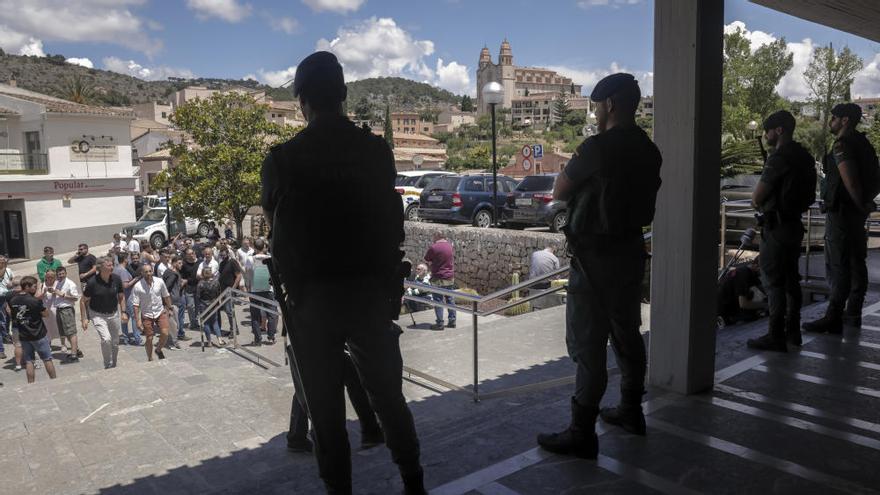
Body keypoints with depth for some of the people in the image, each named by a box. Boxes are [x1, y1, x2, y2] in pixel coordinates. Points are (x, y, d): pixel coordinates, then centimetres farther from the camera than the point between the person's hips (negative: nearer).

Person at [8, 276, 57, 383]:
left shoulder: (12, 300, -2)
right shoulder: (35, 301, -20)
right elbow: (46, 314, -13)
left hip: (23, 336, 5)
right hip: (38, 335, -5)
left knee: (28, 361, 11)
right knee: (47, 359, 8)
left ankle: (31, 384, 12)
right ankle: (54, 380, 14)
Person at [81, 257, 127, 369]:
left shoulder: (116, 279, -8)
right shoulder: (92, 282, -18)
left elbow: (121, 296, 8)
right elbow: (83, 301, -7)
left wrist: (123, 312, 1)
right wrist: (84, 319, -10)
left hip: (114, 314, 4)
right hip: (98, 315, -4)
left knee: (115, 342, 10)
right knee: (106, 339, -22)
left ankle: (114, 366, 30)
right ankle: (108, 366, -4)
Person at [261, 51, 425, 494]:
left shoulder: (282, 159, -6)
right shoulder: (377, 151, 0)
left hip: (312, 297, -2)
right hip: (372, 291, 3)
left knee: (325, 408, 8)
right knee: (388, 395, 17)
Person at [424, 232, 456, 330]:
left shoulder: (433, 247, -13)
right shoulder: (450, 246, 5)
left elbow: (427, 261, -4)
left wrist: (431, 268, 13)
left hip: (438, 278, -5)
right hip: (450, 278, 6)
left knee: (438, 301, 1)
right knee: (450, 300, 13)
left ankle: (439, 323, 2)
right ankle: (452, 321, 17)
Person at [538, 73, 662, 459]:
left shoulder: (598, 147, -17)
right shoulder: (649, 150, 7)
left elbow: (559, 192, -7)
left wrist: (574, 166, 9)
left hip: (596, 256, -8)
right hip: (631, 250, 8)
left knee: (587, 344, -4)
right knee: (627, 333, 18)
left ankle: (582, 434, 2)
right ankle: (631, 411, 32)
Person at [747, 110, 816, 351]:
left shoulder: (779, 157, -17)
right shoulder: (805, 157, 12)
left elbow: (757, 197, -17)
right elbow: (809, 195, 19)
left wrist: (757, 202, 6)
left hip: (777, 225, -9)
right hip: (795, 222, 9)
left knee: (774, 280, -5)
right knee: (791, 278, 16)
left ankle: (775, 336, -2)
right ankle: (793, 330, 25)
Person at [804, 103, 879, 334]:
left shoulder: (841, 145, -15)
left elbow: (850, 181, -22)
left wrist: (861, 204, -9)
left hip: (841, 211, -10)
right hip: (858, 212, 10)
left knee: (837, 265, -9)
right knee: (856, 263, 13)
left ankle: (833, 319, -7)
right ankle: (853, 313, 22)